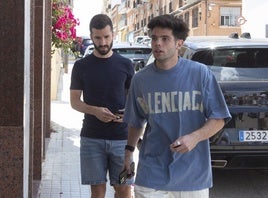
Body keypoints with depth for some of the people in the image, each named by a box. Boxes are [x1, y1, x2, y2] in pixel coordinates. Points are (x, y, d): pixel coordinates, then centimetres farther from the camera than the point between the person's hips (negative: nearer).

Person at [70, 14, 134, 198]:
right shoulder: (81, 66, 4)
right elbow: (75, 101, 4)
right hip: (92, 137, 0)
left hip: (121, 136, 0)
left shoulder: (125, 64, 5)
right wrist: (95, 110, -16)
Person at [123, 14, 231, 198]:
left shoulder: (201, 73, -6)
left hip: (193, 174, -1)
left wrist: (195, 137, -19)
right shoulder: (140, 79, 2)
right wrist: (129, 150, 10)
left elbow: (219, 119, -3)